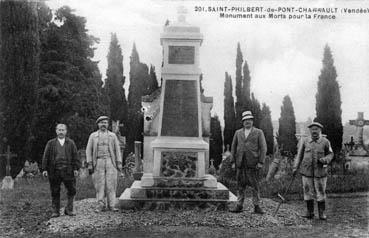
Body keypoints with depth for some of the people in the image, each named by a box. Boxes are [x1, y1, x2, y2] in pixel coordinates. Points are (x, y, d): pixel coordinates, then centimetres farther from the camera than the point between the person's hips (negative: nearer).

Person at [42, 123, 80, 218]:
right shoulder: (50, 143, 10)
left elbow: (75, 156, 8)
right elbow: (45, 157, 7)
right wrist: (44, 169, 0)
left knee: (71, 190, -1)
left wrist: (76, 168, 0)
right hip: (54, 172, 0)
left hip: (68, 171, 0)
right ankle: (55, 211, 13)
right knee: (55, 192, 5)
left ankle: (69, 209, 10)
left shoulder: (71, 143, 11)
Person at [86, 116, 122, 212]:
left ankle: (111, 205, 3)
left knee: (111, 184, -2)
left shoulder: (112, 135, 12)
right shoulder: (93, 136, 10)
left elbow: (117, 150, 10)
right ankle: (101, 205, 5)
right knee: (99, 185, -1)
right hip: (98, 162, 0)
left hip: (110, 162, 0)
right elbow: (89, 150, 7)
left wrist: (119, 163, 2)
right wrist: (89, 164, -2)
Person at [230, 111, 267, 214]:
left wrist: (261, 162, -9)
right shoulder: (238, 133, 13)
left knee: (255, 186, 0)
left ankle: (257, 206, 8)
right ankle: (239, 206, 13)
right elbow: (233, 147, 14)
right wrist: (233, 161, 7)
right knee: (240, 186, 6)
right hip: (240, 164, 3)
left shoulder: (258, 132, 4)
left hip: (253, 164, -3)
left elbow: (263, 148, -1)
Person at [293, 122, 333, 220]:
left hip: (320, 171, -1)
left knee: (320, 192, 4)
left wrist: (325, 160, -14)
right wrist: (295, 168, 3)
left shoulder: (325, 142, -4)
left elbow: (330, 154, 7)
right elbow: (299, 155, 7)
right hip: (307, 171, 1)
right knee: (308, 191, 6)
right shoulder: (304, 141, -1)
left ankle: (321, 213, 16)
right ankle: (310, 212, 17)